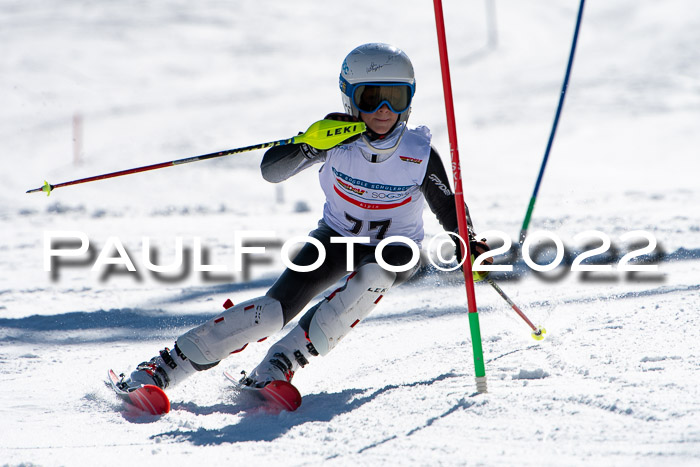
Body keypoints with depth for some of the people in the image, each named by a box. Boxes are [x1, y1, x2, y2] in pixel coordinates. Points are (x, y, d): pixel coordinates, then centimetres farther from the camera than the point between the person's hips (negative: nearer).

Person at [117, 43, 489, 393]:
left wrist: (468, 242, -24)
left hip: (395, 249, -1)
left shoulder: (420, 154, -21)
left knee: (372, 278, -38)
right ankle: (167, 366, -12)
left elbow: (450, 209, -6)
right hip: (337, 236, 1)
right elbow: (271, 171, -26)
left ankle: (282, 362, -31)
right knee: (275, 309, -19)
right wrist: (311, 144, -44)